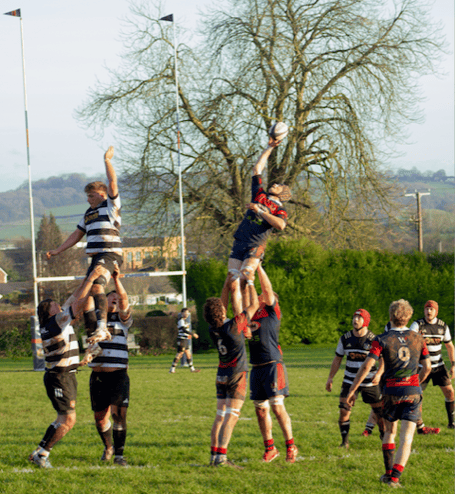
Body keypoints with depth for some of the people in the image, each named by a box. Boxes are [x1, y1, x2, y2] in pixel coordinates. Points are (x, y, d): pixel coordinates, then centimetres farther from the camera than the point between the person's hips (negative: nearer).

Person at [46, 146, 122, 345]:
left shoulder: (111, 205, 1)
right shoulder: (89, 213, 23)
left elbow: (112, 183, -14)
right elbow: (77, 235, 29)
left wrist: (107, 160, -10)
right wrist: (57, 251, 26)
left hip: (110, 254, -9)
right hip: (95, 257, 9)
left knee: (96, 286, -27)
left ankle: (101, 327, -35)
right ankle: (102, 330, 11)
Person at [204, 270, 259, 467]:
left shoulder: (213, 329, -2)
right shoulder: (234, 326, -18)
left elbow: (222, 306, 15)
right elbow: (254, 305, -7)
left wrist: (228, 287, 16)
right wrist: (250, 282, 4)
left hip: (222, 375, 6)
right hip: (237, 375, -6)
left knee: (220, 416, 8)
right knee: (231, 416, -9)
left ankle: (214, 455, 4)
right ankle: (221, 457, -17)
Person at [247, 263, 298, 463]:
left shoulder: (272, 312, -1)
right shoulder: (251, 313, 16)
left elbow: (267, 288, -8)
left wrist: (258, 266, -9)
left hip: (273, 365, -7)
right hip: (256, 367, 7)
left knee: (277, 407, -10)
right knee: (261, 409, 7)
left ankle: (291, 445, -3)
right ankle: (269, 447, 16)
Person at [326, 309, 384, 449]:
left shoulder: (373, 339, -11)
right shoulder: (345, 339, 0)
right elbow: (337, 359, 10)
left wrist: (379, 374, -28)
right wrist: (330, 378, 8)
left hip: (370, 383, -2)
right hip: (350, 381, 2)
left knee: (379, 411, 1)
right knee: (344, 411, -10)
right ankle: (345, 442, 2)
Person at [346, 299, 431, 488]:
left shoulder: (382, 340, -6)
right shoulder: (418, 339, 4)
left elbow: (366, 366, -12)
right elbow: (427, 367, 8)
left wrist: (352, 390, -6)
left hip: (391, 390, -1)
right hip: (412, 391, 1)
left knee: (389, 432, 20)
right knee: (406, 438, -1)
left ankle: (388, 472, 18)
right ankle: (395, 477, -12)